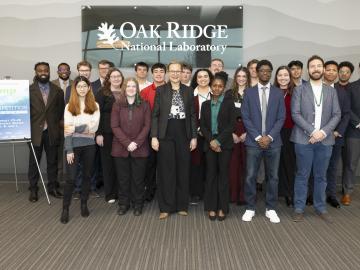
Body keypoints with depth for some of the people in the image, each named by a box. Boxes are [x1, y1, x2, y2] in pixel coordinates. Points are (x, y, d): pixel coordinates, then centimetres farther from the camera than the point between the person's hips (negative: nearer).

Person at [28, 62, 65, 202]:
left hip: (52, 132, 2)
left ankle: (52, 187, 22)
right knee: (34, 162, 7)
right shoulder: (29, 90, 0)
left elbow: (61, 110, 9)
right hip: (35, 132, -1)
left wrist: (61, 122, -2)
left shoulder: (57, 90, 6)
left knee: (52, 161, 10)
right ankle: (33, 189, 18)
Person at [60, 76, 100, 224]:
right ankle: (65, 208, 7)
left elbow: (94, 126, -6)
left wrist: (75, 128, -16)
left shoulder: (95, 106, 6)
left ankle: (84, 204, 25)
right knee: (71, 177, -3)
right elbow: (67, 129, -3)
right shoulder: (69, 106, 4)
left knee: (87, 175, 11)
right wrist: (69, 150, -11)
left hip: (89, 144, 2)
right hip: (74, 144, -2)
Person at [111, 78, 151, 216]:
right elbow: (115, 126, -2)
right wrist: (127, 143, -12)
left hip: (139, 148, 0)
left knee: (138, 178, 5)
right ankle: (123, 203, 20)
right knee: (123, 177, 7)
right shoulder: (117, 105, 5)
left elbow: (147, 126, -1)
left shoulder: (144, 105, 5)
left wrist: (136, 143, -11)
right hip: (120, 148, 1)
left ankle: (138, 204, 19)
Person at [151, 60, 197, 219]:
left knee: (183, 170, 6)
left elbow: (193, 115, 8)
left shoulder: (188, 91, 9)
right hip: (165, 135, -2)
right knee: (166, 171, 2)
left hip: (183, 135, 2)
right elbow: (155, 115, 0)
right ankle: (166, 207, 12)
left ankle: (182, 205, 18)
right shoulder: (160, 90, 4)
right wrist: (154, 136, -8)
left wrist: (194, 137, 2)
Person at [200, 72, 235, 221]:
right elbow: (202, 125, 6)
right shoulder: (205, 104, 10)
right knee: (211, 174, 4)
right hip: (210, 143, 2)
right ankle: (211, 207, 12)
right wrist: (211, 140, -10)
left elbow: (232, 124, -6)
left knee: (223, 174, 2)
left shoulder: (229, 103, 1)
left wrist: (219, 141, -13)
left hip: (224, 143, -2)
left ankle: (222, 208, 10)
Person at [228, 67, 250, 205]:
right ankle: (233, 194, 10)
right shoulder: (229, 93, 8)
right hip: (232, 132, 1)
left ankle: (244, 195, 8)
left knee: (246, 163, -1)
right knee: (233, 163, 1)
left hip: (247, 132, -1)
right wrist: (231, 133, -5)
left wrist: (247, 133, -9)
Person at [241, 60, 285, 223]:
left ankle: (271, 209, 20)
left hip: (273, 142, 1)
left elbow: (281, 118, 2)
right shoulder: (249, 93, 4)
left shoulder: (278, 93, 6)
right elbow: (245, 117, -1)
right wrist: (257, 137, -10)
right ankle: (250, 208, 15)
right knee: (250, 176, 1)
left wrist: (269, 136, -10)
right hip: (253, 141, -1)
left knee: (273, 177, 7)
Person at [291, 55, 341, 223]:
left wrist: (323, 132, -10)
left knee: (321, 176, 10)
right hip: (304, 139, -2)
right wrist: (312, 131, -14)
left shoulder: (331, 91, 12)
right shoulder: (299, 90, 3)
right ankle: (299, 209, 12)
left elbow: (336, 115, 6)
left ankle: (320, 208, 22)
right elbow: (295, 114, -5)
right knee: (302, 176, 3)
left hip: (325, 140, 3)